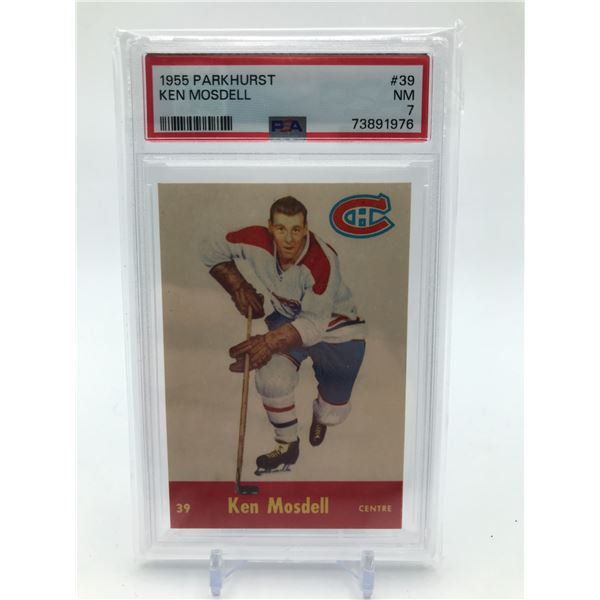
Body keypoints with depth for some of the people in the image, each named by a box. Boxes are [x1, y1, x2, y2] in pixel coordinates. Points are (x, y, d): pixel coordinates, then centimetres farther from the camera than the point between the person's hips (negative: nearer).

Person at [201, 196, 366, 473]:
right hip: (288, 317, 4)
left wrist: (270, 341, -45)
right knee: (272, 375, -22)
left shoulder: (322, 262, -36)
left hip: (337, 328, -3)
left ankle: (321, 416, 45)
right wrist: (238, 287, -14)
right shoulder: (257, 241, -22)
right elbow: (213, 253, -5)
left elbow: (314, 325, -34)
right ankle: (287, 447, 4)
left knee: (333, 412, 3)